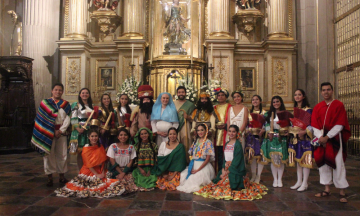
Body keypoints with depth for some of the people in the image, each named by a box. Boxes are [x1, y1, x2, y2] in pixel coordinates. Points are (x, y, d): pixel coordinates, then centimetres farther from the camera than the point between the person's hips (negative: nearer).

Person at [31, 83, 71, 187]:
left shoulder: (66, 104, 12)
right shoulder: (45, 103, 5)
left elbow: (67, 119, 4)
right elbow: (43, 119, -2)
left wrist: (61, 130, -9)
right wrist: (53, 131, -9)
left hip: (61, 132, 2)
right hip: (49, 133, -2)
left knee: (62, 155, 3)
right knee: (49, 154, -1)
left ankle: (62, 176, 14)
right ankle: (49, 177, 6)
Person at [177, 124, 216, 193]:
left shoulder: (208, 142, -5)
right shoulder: (196, 141, 14)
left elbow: (208, 159, -10)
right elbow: (192, 155, 14)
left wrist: (198, 170, -15)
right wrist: (191, 166, -4)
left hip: (203, 166, -5)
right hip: (193, 165, 6)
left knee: (194, 178, -27)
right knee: (182, 175, -18)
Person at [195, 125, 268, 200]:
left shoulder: (238, 144, -10)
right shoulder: (227, 144, 12)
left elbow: (236, 161, -15)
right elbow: (225, 158, 11)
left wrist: (227, 171, -14)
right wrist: (223, 169, -3)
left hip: (234, 171, -6)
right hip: (226, 169, 6)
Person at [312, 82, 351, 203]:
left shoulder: (339, 105, -2)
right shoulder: (317, 107, 9)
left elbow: (339, 125, -10)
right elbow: (314, 125, 4)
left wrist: (327, 137, -16)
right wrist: (320, 137, -12)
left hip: (335, 139, -4)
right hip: (321, 139, 4)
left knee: (337, 164, -4)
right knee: (323, 163, 6)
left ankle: (342, 192, 6)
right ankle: (327, 190, 17)